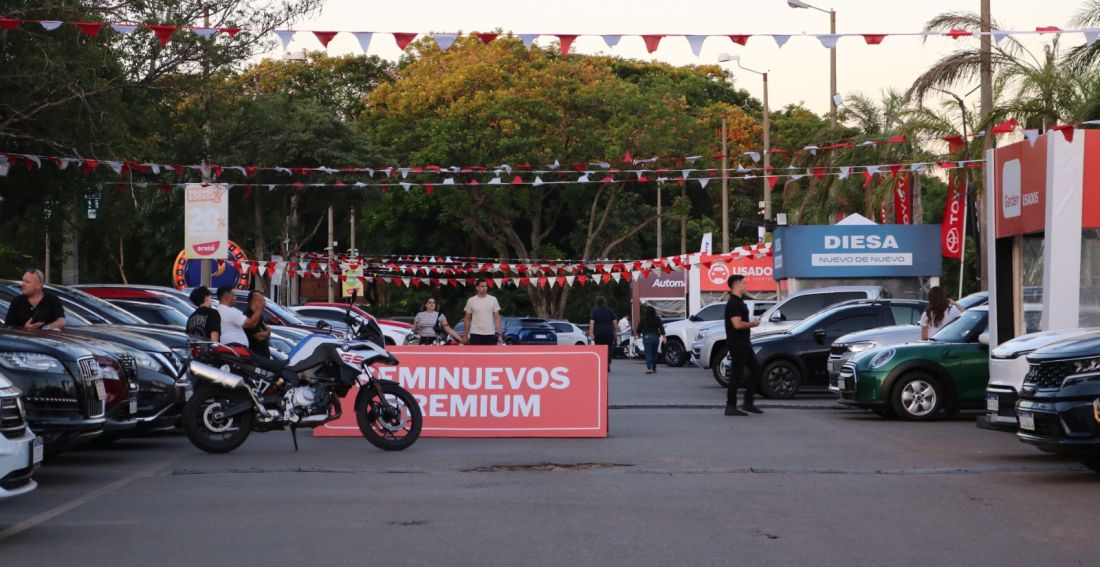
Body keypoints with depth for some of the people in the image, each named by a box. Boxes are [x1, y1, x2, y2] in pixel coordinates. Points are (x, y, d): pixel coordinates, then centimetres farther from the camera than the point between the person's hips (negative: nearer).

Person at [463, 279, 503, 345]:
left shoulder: (493, 299, 2)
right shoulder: (471, 301, 2)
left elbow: (497, 318, 2)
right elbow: (467, 319, 8)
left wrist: (500, 334, -5)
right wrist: (465, 335, 6)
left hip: (490, 334, 1)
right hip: (475, 334, -1)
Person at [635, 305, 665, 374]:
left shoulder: (643, 319, -3)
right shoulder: (657, 319, 3)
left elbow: (639, 328, 4)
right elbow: (661, 328, -5)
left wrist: (639, 334, 23)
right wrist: (663, 336, -7)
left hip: (647, 337, -3)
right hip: (656, 337, 3)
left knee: (648, 353, -7)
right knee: (654, 353, 14)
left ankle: (649, 368, -21)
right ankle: (654, 368, 21)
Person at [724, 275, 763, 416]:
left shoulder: (739, 302, 16)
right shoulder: (733, 303, -17)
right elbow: (737, 324, -26)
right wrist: (752, 324, -13)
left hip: (744, 343, 10)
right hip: (737, 344, -10)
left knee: (756, 370, 11)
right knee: (736, 375, -6)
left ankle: (748, 403, 14)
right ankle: (731, 407, -1)